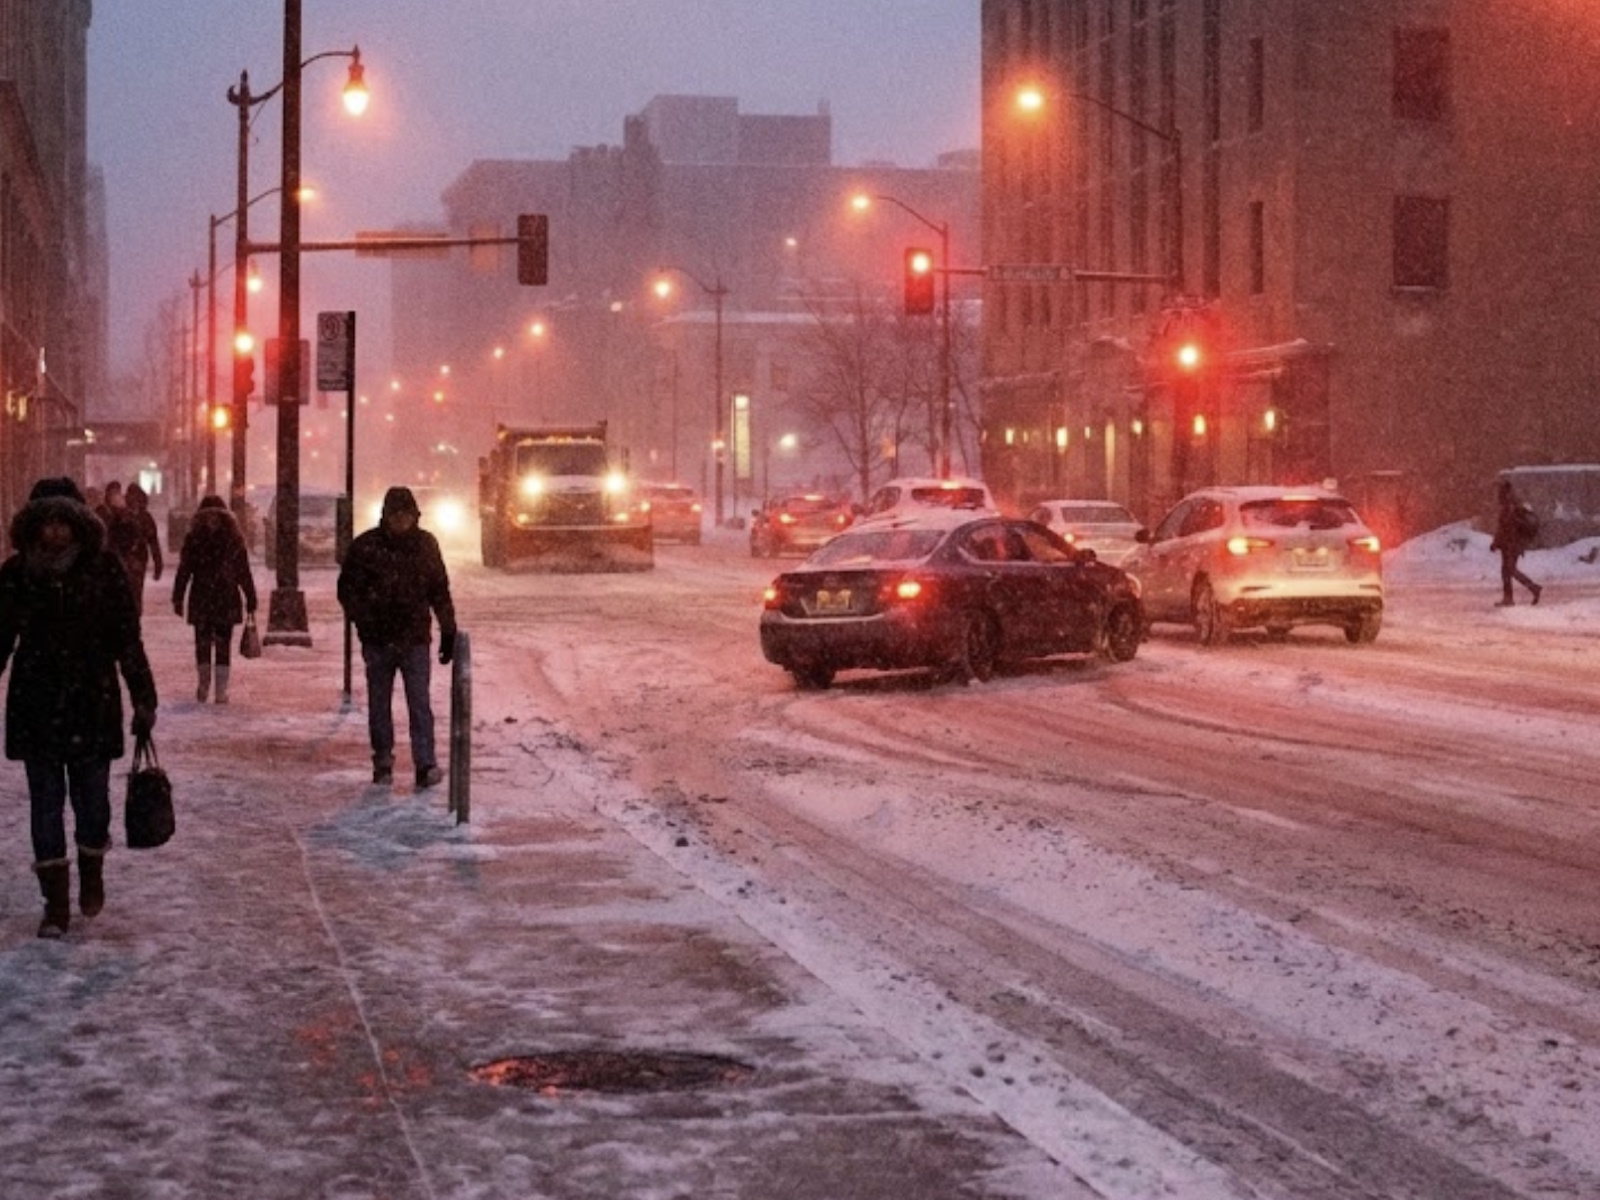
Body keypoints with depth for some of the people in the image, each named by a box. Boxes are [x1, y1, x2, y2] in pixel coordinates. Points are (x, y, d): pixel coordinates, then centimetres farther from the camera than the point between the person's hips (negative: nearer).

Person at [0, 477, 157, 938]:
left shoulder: (104, 569, -5)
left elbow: (128, 640, -1)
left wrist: (144, 700, -3)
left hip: (93, 700, -1)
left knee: (92, 797, 6)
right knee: (45, 801, 2)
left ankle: (92, 877, 33)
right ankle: (55, 903, 8)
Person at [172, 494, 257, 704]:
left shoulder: (193, 539, -2)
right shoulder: (234, 539, -1)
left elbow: (184, 572, -2)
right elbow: (244, 574, 1)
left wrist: (177, 599, 4)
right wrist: (251, 601, 7)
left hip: (201, 600, 0)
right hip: (227, 600, 0)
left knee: (202, 643, 12)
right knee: (223, 645, 3)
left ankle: (203, 685, 14)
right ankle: (221, 692, 0)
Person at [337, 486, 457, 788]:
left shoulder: (426, 544, 4)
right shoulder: (365, 546, -3)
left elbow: (440, 590, 11)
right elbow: (347, 590, 1)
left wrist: (448, 632, 10)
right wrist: (365, 622, -12)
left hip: (415, 639, 0)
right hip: (378, 639, 0)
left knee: (420, 703, -8)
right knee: (379, 704, 9)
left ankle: (426, 764, -10)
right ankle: (382, 763, 19)